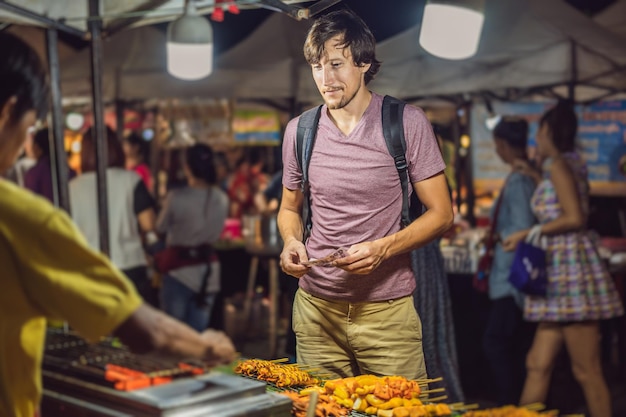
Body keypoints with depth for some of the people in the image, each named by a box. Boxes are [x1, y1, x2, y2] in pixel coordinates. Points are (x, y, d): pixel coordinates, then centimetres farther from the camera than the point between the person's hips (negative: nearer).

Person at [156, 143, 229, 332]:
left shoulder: (177, 196, -16)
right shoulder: (222, 199, -3)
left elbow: (161, 228, -2)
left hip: (179, 273, -4)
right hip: (209, 276, 4)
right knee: (197, 334, 9)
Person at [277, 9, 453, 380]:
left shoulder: (408, 123, -5)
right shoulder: (299, 131, 5)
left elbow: (441, 213, -3)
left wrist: (382, 248, -18)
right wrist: (292, 242, -4)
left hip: (388, 310, -3)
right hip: (316, 307, 3)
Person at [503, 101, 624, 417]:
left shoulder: (558, 164, -8)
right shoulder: (570, 163, 19)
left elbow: (575, 218, -17)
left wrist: (528, 233, -10)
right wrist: (535, 176, 38)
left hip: (572, 266, -9)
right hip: (559, 271, 9)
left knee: (587, 372, -6)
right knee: (538, 364, 7)